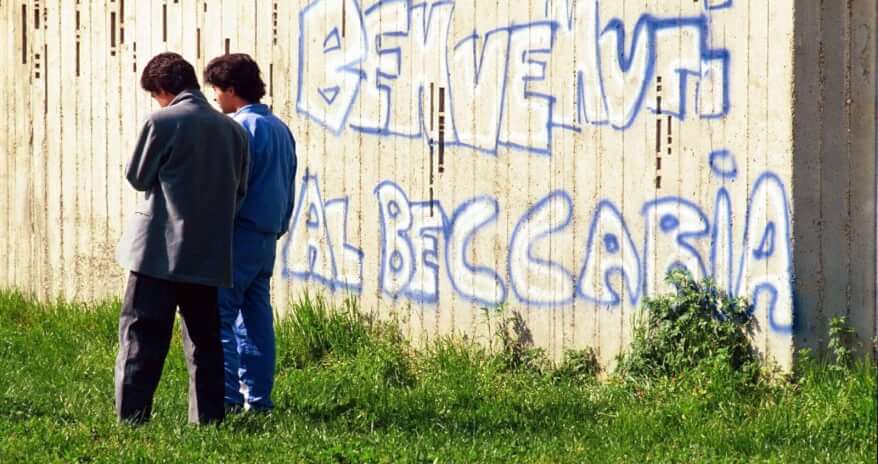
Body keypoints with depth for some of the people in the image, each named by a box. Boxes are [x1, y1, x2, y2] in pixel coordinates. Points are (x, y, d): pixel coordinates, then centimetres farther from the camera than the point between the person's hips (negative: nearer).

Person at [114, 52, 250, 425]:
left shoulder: (162, 122, -9)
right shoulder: (233, 130, 7)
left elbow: (137, 177, 0)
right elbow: (239, 191, 12)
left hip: (160, 250, -5)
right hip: (210, 253, 5)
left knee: (142, 337, -2)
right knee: (204, 339, 12)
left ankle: (131, 420, -7)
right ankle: (208, 419, 10)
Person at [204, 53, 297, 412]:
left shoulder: (242, 126, -12)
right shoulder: (281, 129, 15)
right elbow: (287, 190, 19)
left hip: (239, 235, -9)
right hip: (269, 236, 9)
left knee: (219, 316, -8)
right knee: (256, 318, 10)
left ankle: (226, 397, -14)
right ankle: (258, 397, 10)